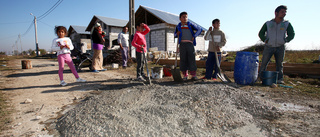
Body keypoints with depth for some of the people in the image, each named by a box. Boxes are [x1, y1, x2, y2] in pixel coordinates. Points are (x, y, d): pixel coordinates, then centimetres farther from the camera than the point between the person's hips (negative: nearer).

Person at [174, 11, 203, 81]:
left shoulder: (191, 25, 9)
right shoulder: (178, 26, 15)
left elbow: (199, 29, 10)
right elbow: (175, 35, 25)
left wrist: (194, 36, 0)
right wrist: (177, 34, 1)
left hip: (190, 44, -1)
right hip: (182, 44, 1)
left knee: (192, 59, -4)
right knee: (183, 59, 0)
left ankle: (194, 75, 2)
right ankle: (185, 75, 8)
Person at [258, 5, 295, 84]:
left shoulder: (287, 24, 9)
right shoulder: (268, 23, 5)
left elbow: (292, 34, 11)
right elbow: (261, 33, 6)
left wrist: (285, 40, -3)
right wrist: (265, 40, -6)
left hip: (280, 47, 2)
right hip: (269, 47, -2)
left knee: (279, 64, 5)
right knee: (264, 63, -5)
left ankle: (280, 79, 12)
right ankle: (261, 77, 5)